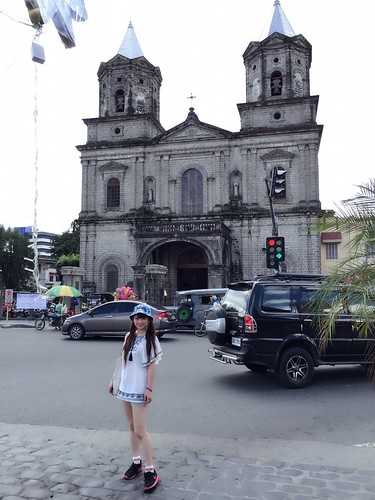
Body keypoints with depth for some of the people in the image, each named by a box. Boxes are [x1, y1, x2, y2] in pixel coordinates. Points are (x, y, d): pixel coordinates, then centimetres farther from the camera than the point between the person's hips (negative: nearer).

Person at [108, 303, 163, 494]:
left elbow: (152, 365, -11)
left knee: (140, 431, -6)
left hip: (140, 389, -6)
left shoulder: (151, 340, -9)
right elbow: (123, 361, 12)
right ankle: (136, 462, 30)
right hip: (125, 387, 6)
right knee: (132, 427, 16)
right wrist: (114, 381, 12)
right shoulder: (129, 336, 7)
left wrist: (149, 388, -16)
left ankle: (150, 471, 4)